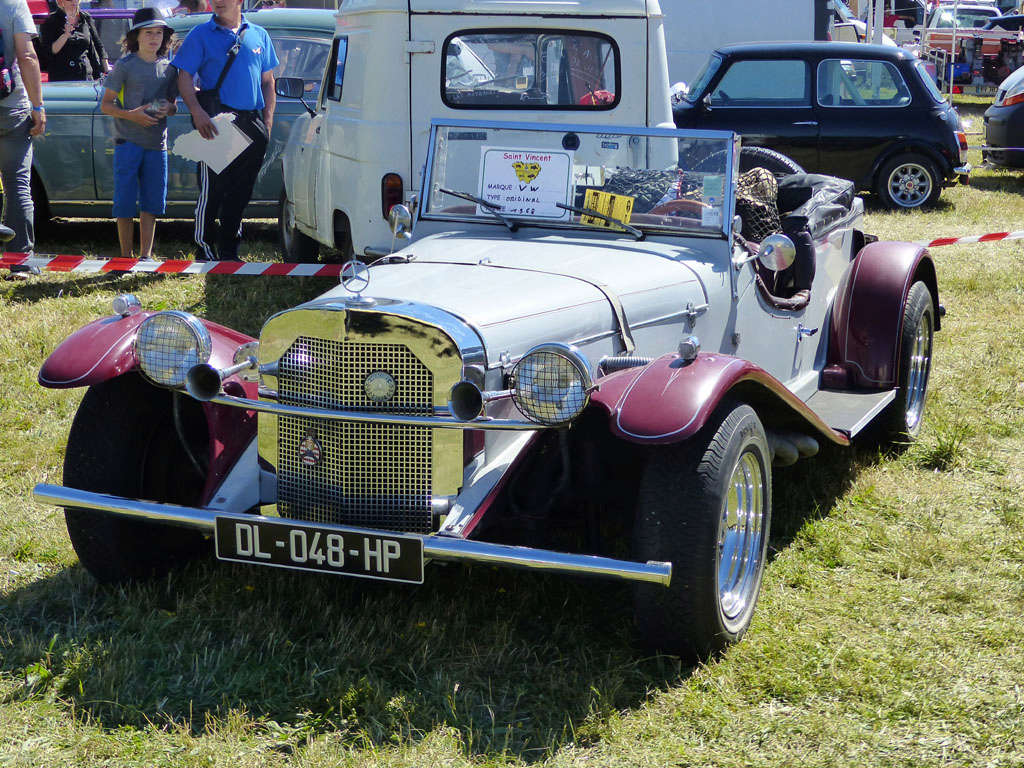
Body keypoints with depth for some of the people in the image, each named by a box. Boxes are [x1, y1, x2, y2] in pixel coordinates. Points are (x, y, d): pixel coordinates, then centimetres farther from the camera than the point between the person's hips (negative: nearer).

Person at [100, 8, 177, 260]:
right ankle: (126, 255, 5)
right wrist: (131, 114, -19)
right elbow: (106, 105, -2)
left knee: (152, 201, 5)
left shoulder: (168, 68, 10)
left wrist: (167, 110, -5)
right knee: (125, 201, -3)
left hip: (157, 143, 4)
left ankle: (146, 254, 13)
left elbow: (174, 105, 19)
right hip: (128, 141, -4)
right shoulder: (125, 65, -2)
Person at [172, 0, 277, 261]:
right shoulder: (202, 34, 3)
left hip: (252, 126, 4)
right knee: (211, 190, -5)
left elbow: (268, 82, 18)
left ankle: (229, 252, 17)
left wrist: (268, 120, 7)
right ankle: (205, 249, 5)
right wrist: (197, 112, -18)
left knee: (241, 192, 7)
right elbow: (184, 76, -3)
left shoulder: (258, 35, 14)